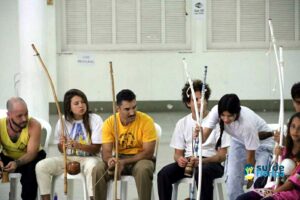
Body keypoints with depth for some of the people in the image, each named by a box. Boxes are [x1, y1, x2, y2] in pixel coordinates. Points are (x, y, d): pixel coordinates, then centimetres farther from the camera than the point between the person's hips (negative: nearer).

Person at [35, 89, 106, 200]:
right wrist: (62, 144, -16)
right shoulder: (63, 121, 2)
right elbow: (61, 150, 9)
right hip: (68, 158, 4)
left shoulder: (95, 120, -7)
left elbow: (96, 149, -10)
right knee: (41, 166, -20)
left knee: (92, 166, -40)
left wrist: (77, 145, -27)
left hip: (89, 158, -3)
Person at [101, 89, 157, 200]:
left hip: (141, 159, -2)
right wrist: (111, 160, -38)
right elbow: (106, 152, -11)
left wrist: (123, 162, -27)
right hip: (118, 159, 3)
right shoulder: (109, 123, -8)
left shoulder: (146, 121, -16)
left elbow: (148, 153, -17)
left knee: (143, 169, -37)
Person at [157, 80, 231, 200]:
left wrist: (202, 161, -23)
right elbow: (178, 152, 13)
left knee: (202, 173, -39)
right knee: (163, 174, -23)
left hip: (211, 162, -4)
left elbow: (222, 155, -5)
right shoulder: (182, 123, 11)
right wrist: (179, 159, -13)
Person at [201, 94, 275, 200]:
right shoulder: (216, 111, -29)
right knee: (232, 179, -7)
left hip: (263, 141, -5)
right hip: (239, 141, 5)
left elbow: (250, 157, -27)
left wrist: (249, 178, -16)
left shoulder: (247, 122, -39)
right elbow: (204, 137, -32)